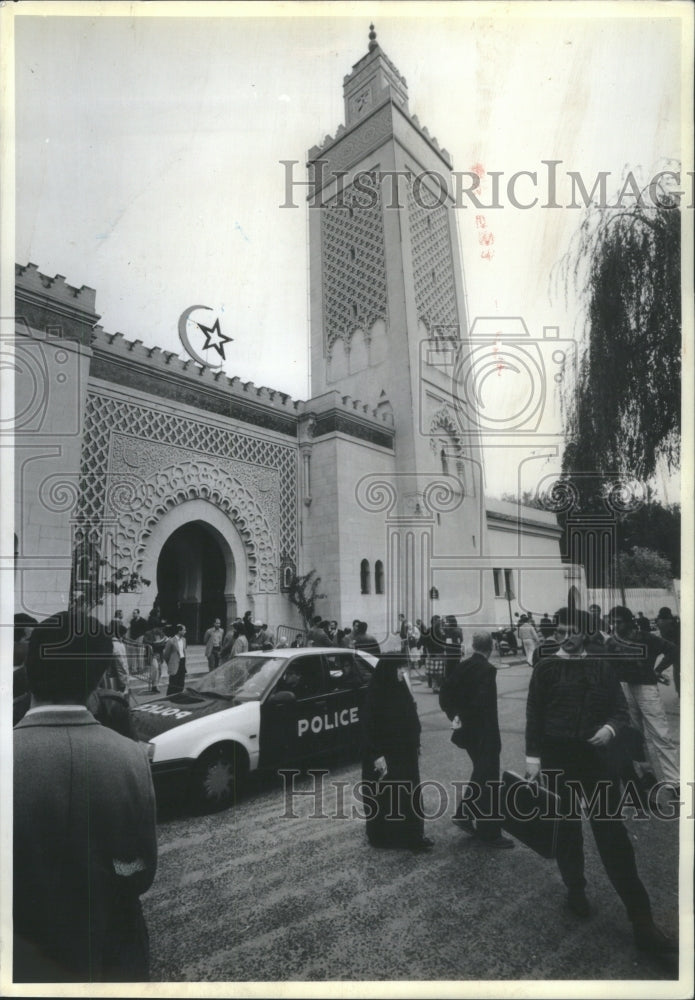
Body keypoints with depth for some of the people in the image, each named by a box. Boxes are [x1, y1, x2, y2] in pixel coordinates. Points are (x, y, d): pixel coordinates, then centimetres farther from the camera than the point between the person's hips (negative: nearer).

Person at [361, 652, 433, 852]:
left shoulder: (401, 689, 4)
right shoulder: (376, 692, -19)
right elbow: (370, 725, -19)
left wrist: (415, 744, 13)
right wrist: (377, 755, -20)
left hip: (404, 751, 8)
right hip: (384, 753, -8)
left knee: (408, 793, 12)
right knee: (383, 795, 6)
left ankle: (412, 835, 22)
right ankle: (382, 836, 21)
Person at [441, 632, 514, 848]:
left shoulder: (462, 666, 2)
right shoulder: (487, 669, -20)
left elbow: (445, 693, 4)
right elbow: (482, 703, -27)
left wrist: (455, 715, 5)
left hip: (467, 731, 8)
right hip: (484, 733, -8)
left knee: (480, 773, 25)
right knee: (489, 781, 5)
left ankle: (464, 815, 30)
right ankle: (490, 833, 15)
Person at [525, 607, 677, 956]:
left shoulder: (601, 668, 5)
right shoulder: (546, 668, -1)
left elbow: (621, 710, 7)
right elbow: (534, 714, -1)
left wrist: (610, 728, -14)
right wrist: (533, 756, -5)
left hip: (595, 757, 1)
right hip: (558, 758, -1)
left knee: (612, 831, -1)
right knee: (568, 823, 12)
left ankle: (641, 921, 3)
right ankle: (575, 890, 32)